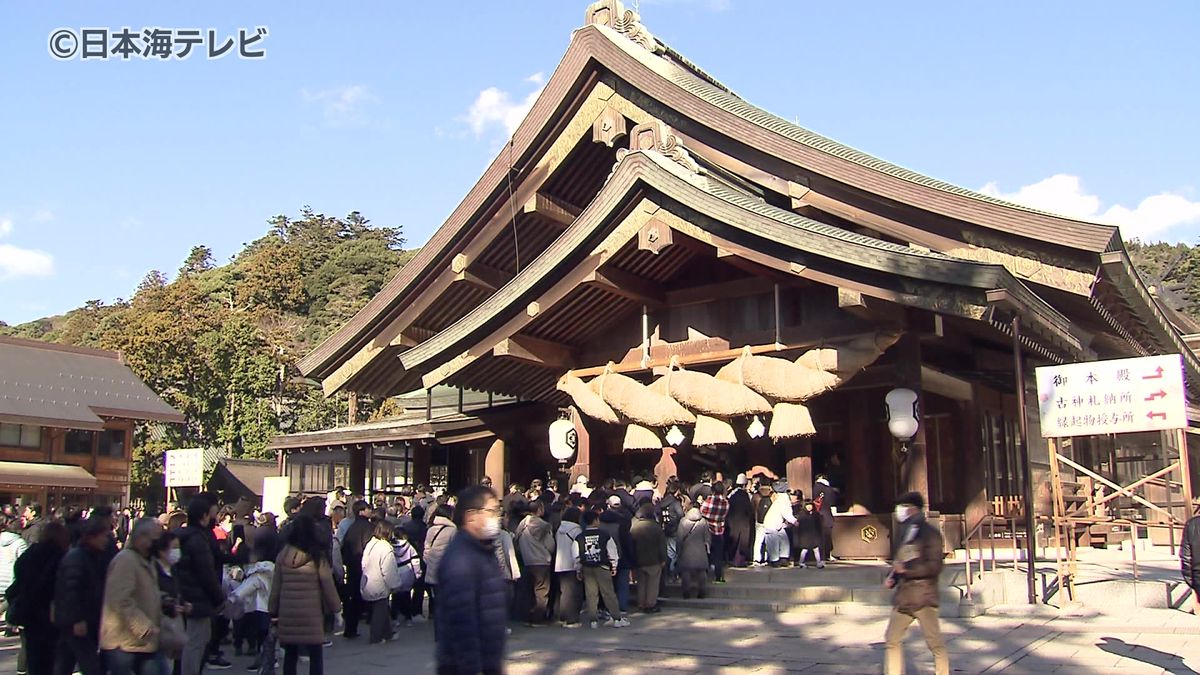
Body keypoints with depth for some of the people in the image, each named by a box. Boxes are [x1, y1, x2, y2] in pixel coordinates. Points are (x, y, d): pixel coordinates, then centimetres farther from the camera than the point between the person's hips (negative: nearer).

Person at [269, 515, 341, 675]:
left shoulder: (282, 555, 0)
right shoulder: (318, 556, -9)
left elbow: (275, 586, 5)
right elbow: (328, 585, -5)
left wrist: (273, 611, 14)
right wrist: (336, 608, 7)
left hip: (287, 613, 3)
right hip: (312, 613, -3)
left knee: (290, 655, 14)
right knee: (315, 655, 6)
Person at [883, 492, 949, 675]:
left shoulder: (929, 533, -9)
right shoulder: (902, 531, 14)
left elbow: (934, 566, -16)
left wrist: (907, 569, -20)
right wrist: (892, 578, 8)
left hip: (923, 596, -8)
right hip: (903, 595, 8)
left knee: (934, 642, -2)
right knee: (892, 639, 7)